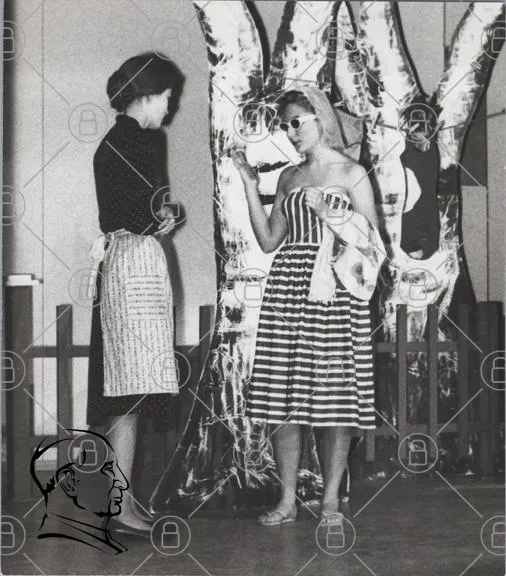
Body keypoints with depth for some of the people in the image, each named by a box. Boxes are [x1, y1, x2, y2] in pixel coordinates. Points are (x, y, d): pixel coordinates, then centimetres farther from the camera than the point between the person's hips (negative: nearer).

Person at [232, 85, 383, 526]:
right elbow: (268, 240, 12)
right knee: (282, 396, 1)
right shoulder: (289, 177, 16)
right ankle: (287, 500, 9)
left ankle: (331, 499, 7)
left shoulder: (352, 173, 3)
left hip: (335, 289, -4)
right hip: (288, 286, 4)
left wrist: (329, 215, -14)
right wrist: (250, 184, 8)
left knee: (337, 393, -3)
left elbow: (372, 241, -1)